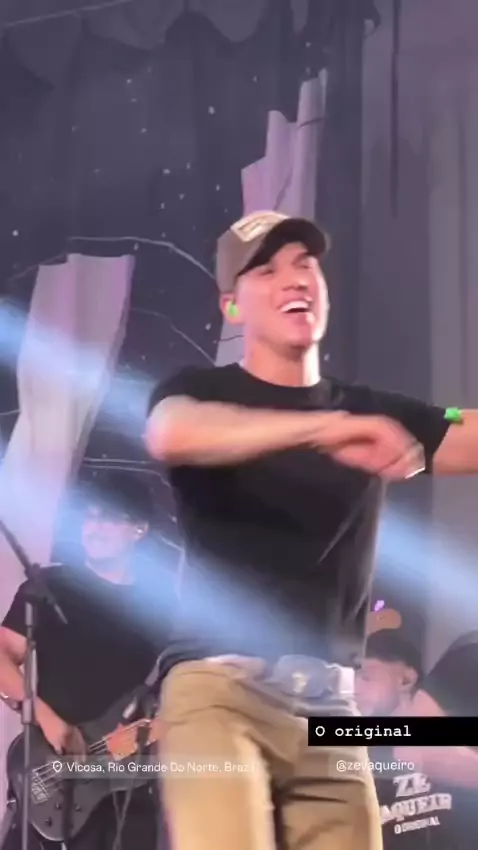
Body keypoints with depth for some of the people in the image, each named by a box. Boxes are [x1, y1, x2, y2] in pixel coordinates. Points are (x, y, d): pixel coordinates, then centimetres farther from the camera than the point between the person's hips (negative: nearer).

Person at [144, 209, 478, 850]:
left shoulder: (371, 414, 18)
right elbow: (170, 435, -20)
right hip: (222, 686, -4)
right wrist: (325, 429, -30)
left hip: (328, 703, 5)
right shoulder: (202, 392, 5)